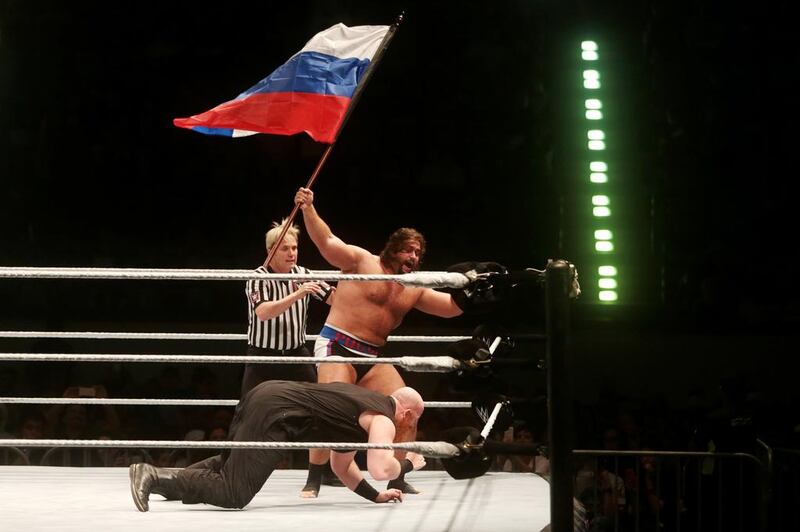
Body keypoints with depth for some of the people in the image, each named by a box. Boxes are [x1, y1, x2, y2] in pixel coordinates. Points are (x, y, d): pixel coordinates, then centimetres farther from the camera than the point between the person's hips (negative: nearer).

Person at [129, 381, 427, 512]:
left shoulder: (363, 406, 29)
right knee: (234, 493, -11)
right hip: (273, 414, -9)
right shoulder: (383, 420, 1)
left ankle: (165, 479, 19)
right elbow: (381, 469, -17)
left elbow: (341, 464, 36)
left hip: (264, 394, 9)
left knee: (228, 465, 32)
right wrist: (407, 465, 4)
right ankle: (155, 477, -16)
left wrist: (375, 495, 27)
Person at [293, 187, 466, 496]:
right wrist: (308, 210, -29)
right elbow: (326, 242, -15)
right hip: (337, 346, -7)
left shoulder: (415, 290, 13)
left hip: (374, 357, 7)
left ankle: (397, 480, 8)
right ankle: (313, 482, -10)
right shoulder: (362, 261, -3)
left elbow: (453, 307, 13)